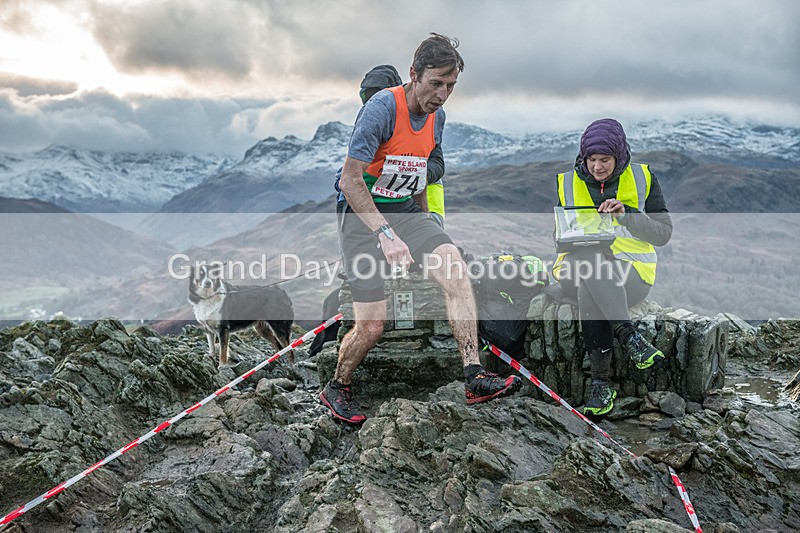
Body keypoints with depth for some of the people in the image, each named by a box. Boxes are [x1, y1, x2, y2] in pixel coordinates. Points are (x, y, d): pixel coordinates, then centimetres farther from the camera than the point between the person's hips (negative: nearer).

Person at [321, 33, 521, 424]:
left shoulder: (437, 116, 4)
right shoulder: (383, 107, -18)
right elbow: (351, 180, -24)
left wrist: (420, 224, 23)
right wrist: (385, 233, -33)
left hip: (406, 212, 6)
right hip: (363, 215, -6)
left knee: (454, 267, -22)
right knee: (371, 326, -9)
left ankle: (474, 378, -21)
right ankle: (336, 389, 19)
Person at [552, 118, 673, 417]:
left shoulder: (642, 179, 8)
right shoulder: (568, 183, 12)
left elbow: (663, 234, 2)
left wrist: (627, 215, -14)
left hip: (631, 272, -1)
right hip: (576, 270, 2)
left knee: (590, 287, -38)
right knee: (589, 259, -38)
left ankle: (601, 381, -31)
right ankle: (627, 335, -38)